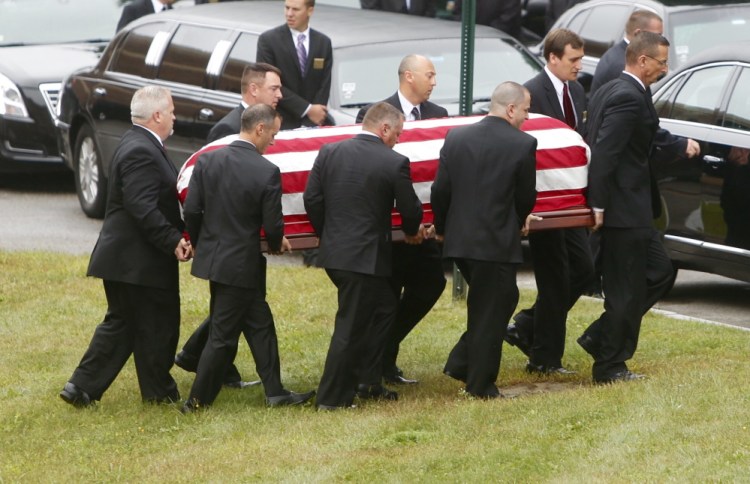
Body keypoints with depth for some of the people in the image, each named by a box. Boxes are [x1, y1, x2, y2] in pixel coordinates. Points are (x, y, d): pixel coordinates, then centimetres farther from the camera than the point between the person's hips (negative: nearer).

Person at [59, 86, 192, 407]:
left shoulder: (137, 145, 13)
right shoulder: (142, 152, -21)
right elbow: (142, 208, -28)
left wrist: (176, 236, 12)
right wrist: (174, 241, -24)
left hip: (124, 257, 10)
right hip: (141, 260, -10)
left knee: (121, 324, 15)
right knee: (157, 327, 4)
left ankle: (82, 387, 12)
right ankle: (159, 392, 16)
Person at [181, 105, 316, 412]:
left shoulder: (207, 161, -3)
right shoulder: (268, 172, -16)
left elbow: (191, 211, -2)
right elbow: (272, 224, -13)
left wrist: (200, 245, 15)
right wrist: (276, 244, 9)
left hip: (211, 257, 6)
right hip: (242, 263, -6)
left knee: (260, 325, 17)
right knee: (224, 335, 4)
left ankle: (275, 392, 21)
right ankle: (198, 401, 10)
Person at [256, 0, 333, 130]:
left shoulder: (323, 43, 8)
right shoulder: (268, 40, -3)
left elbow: (324, 85, 5)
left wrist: (315, 112, -13)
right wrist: (307, 109, -14)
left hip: (313, 123, 3)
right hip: (280, 122, -3)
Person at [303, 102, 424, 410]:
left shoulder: (329, 153, 3)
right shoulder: (394, 163, -11)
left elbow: (312, 200, 4)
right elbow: (410, 210, -2)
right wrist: (412, 231, 20)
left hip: (333, 254, 7)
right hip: (367, 256, -7)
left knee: (383, 308, 23)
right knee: (350, 327, 1)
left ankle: (369, 383, 26)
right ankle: (331, 398, 5)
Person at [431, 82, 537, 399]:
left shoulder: (456, 137, 3)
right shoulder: (523, 144, -10)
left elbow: (440, 191, 5)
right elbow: (526, 197, -2)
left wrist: (441, 228, 20)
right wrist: (518, 220, 20)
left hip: (459, 240, 6)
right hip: (497, 241, -6)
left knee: (492, 304, 23)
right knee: (491, 312, 6)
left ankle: (461, 363, 16)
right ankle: (480, 384, 11)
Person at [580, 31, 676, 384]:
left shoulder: (609, 91, 13)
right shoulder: (630, 98, -18)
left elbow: (599, 148, 17)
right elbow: (604, 152, -24)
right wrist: (599, 205, -23)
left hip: (624, 209, 10)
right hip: (625, 209, -10)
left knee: (658, 272, 17)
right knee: (626, 289, -1)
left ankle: (600, 337, 17)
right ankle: (610, 366, 8)